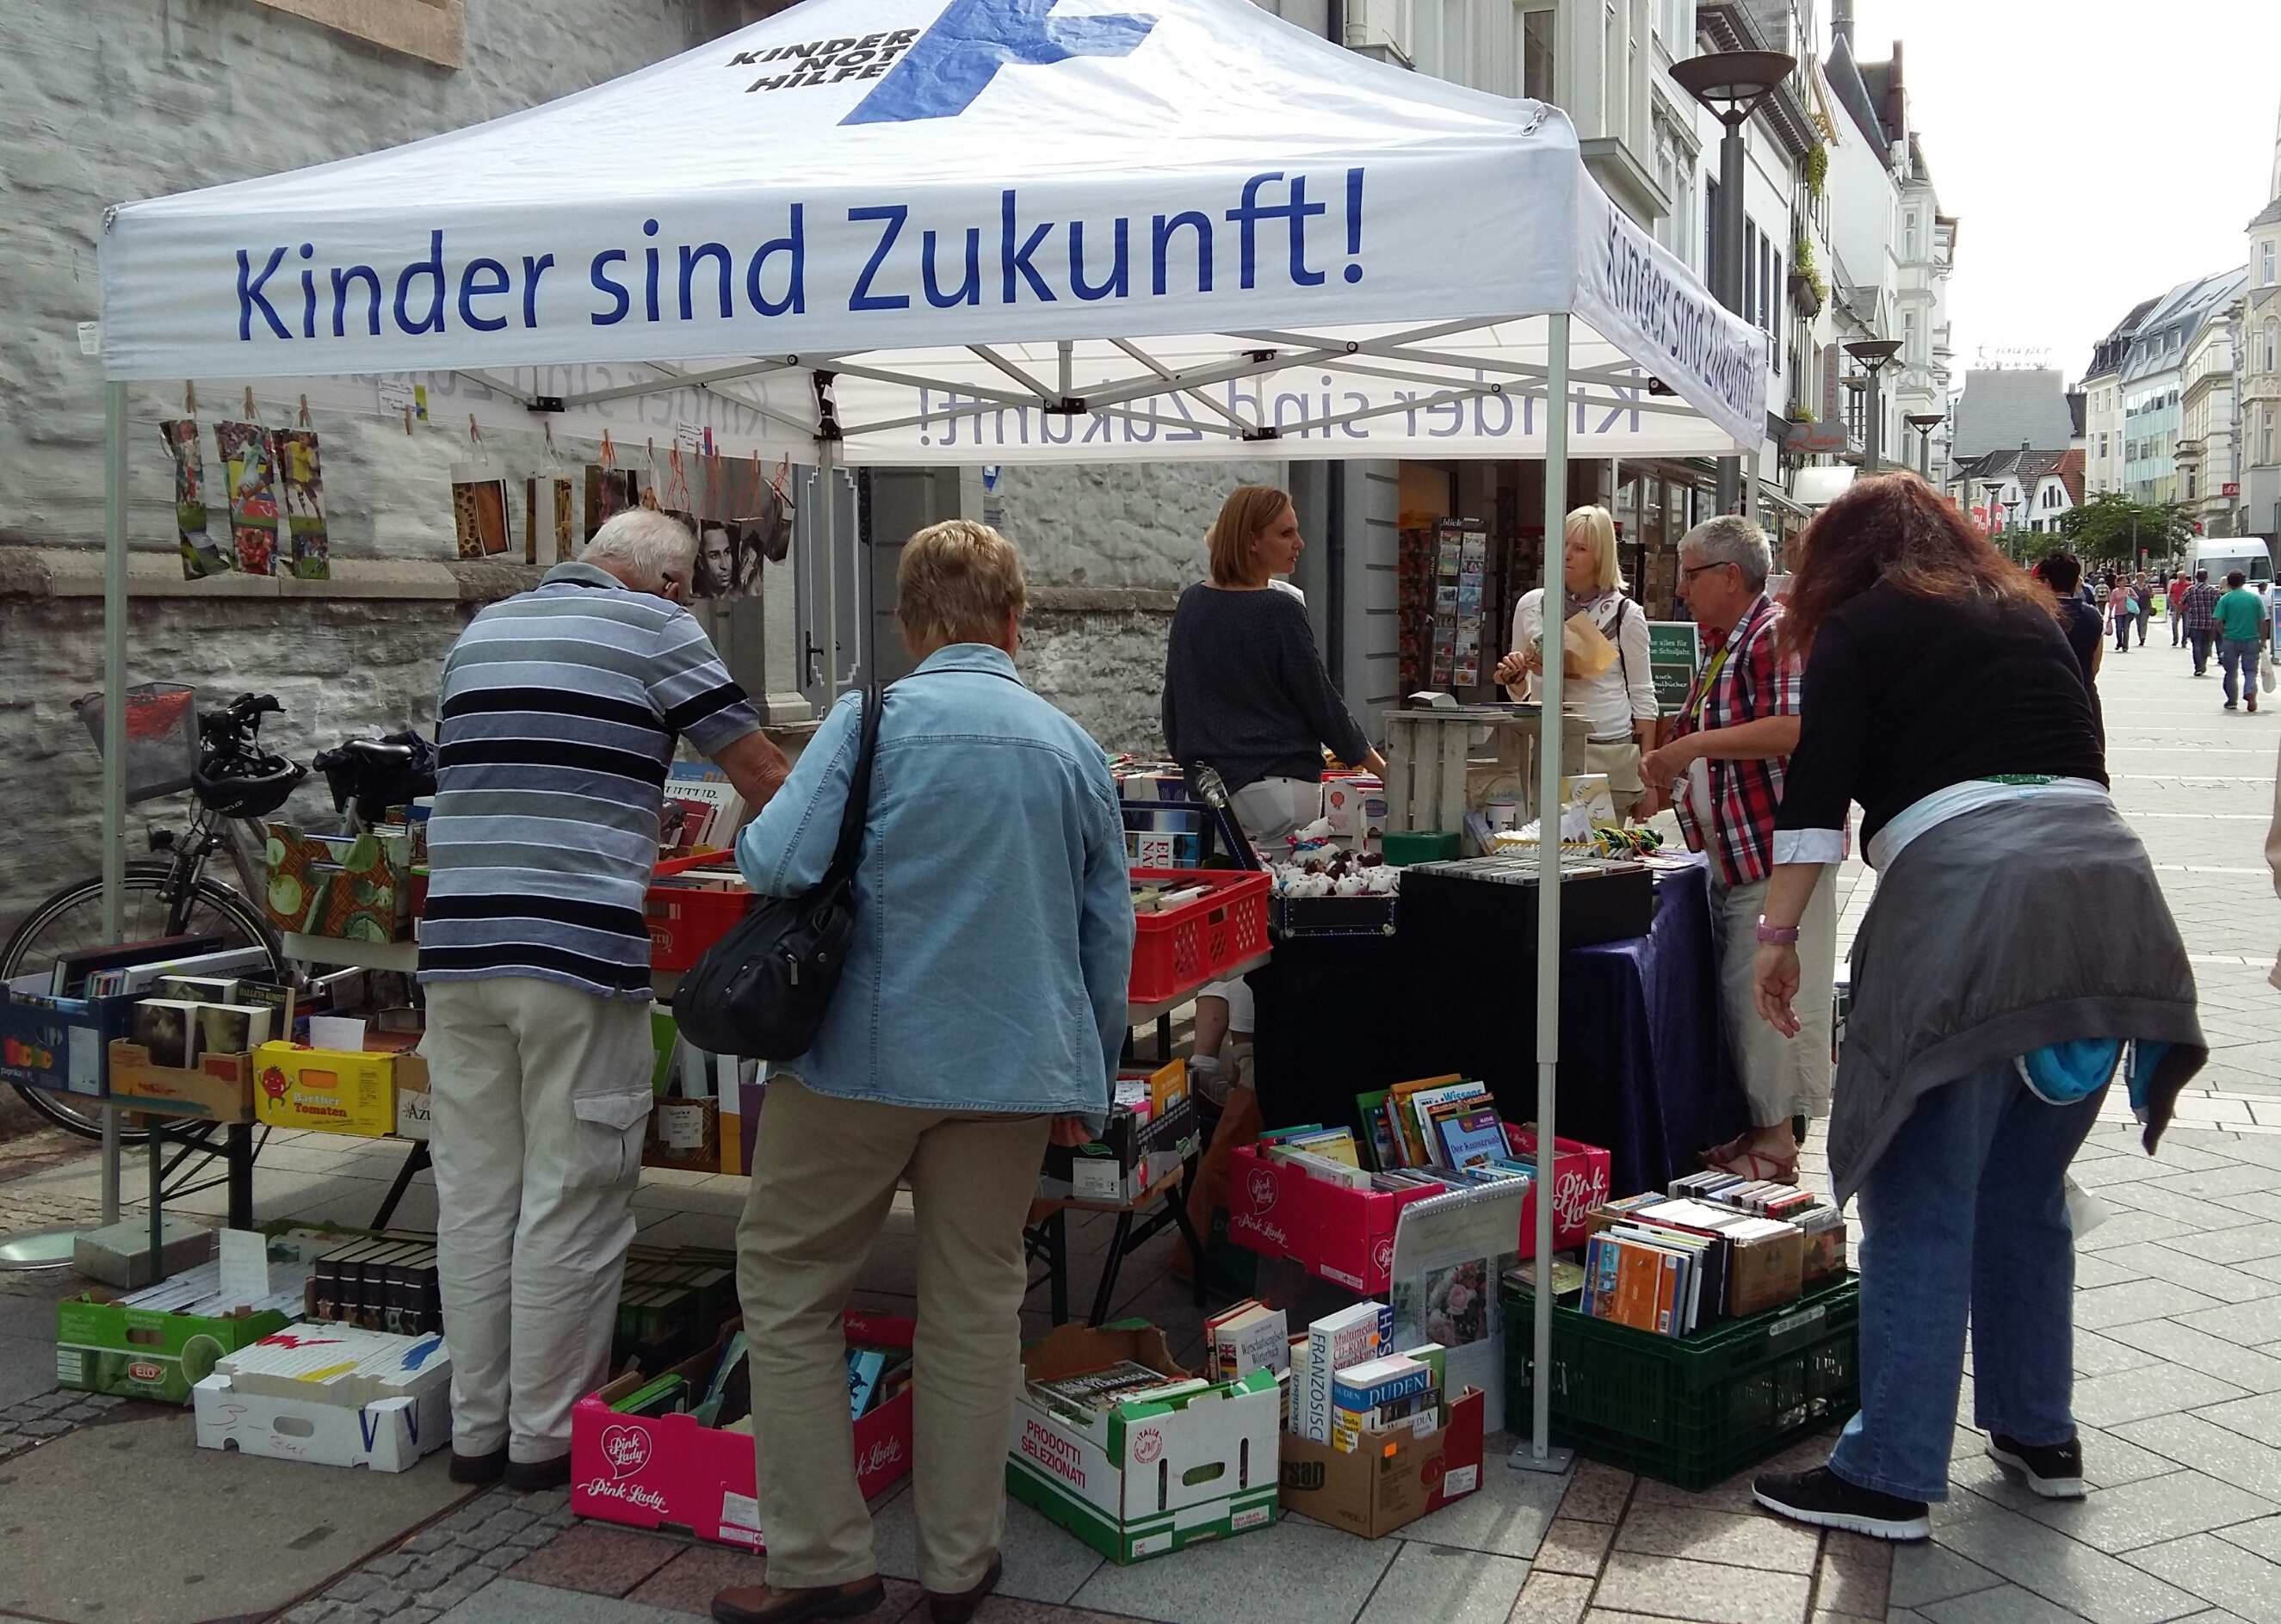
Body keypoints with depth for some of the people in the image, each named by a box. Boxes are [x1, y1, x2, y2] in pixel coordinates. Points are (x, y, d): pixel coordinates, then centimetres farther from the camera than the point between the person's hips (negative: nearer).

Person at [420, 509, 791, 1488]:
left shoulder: (481, 633, 20)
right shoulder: (655, 629, 1)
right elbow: (760, 774, 5)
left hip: (457, 947, 6)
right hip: (579, 953, -6)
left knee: (475, 1196, 12)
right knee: (570, 1204, 4)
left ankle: (477, 1429, 22)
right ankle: (548, 1436, 13)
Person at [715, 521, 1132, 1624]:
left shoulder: (874, 717, -7)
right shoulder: (1073, 745, 6)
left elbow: (779, 861, -18)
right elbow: (1108, 932, 11)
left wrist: (748, 839, 7)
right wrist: (1088, 1083, 22)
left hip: (864, 1053, -3)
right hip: (1012, 1065, 4)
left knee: (788, 1284, 11)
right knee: (975, 1305, 14)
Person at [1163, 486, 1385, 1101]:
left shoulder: (1192, 606, 10)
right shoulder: (1278, 611, -9)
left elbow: (1173, 701, 17)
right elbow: (1318, 698, -2)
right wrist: (1373, 762, 12)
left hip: (1209, 780, 6)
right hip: (1279, 784, -6)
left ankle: (1208, 1046, -2)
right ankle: (1210, 1053, -4)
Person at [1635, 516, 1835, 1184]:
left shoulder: (1778, 633, -13)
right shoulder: (1720, 645, 17)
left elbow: (1799, 728, -26)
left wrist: (1692, 745, -24)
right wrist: (1668, 771, 15)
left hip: (1778, 847, -10)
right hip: (1731, 853, 10)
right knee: (1737, 990, 13)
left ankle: (1776, 1141, 2)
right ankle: (1755, 1127, 21)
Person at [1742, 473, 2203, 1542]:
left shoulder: (1861, 624, 10)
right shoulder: (2029, 615, 26)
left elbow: (1817, 793, -1)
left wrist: (1778, 936, 2)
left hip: (1967, 892, -6)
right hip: (2107, 883, 6)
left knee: (1921, 1203, -2)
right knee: (2027, 1187, 19)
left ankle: (1890, 1478, 1)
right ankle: (2040, 1433, 29)